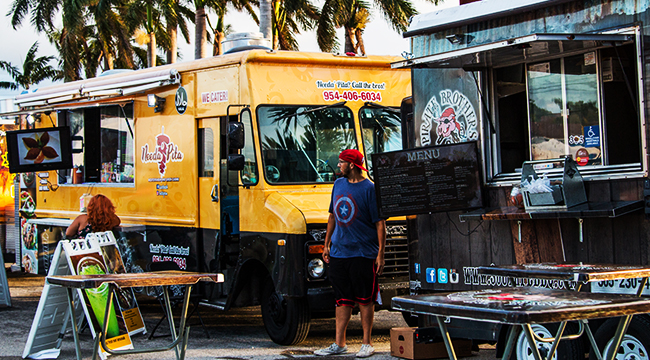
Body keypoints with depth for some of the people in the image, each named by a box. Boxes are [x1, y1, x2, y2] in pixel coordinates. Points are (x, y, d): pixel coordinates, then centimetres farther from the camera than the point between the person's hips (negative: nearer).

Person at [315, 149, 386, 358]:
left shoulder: (369, 189, -8)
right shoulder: (338, 185, 12)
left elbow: (380, 223, -9)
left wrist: (380, 254, -13)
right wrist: (327, 245, 17)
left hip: (363, 253, -6)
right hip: (339, 252, 6)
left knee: (365, 299, 1)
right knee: (342, 299, 9)